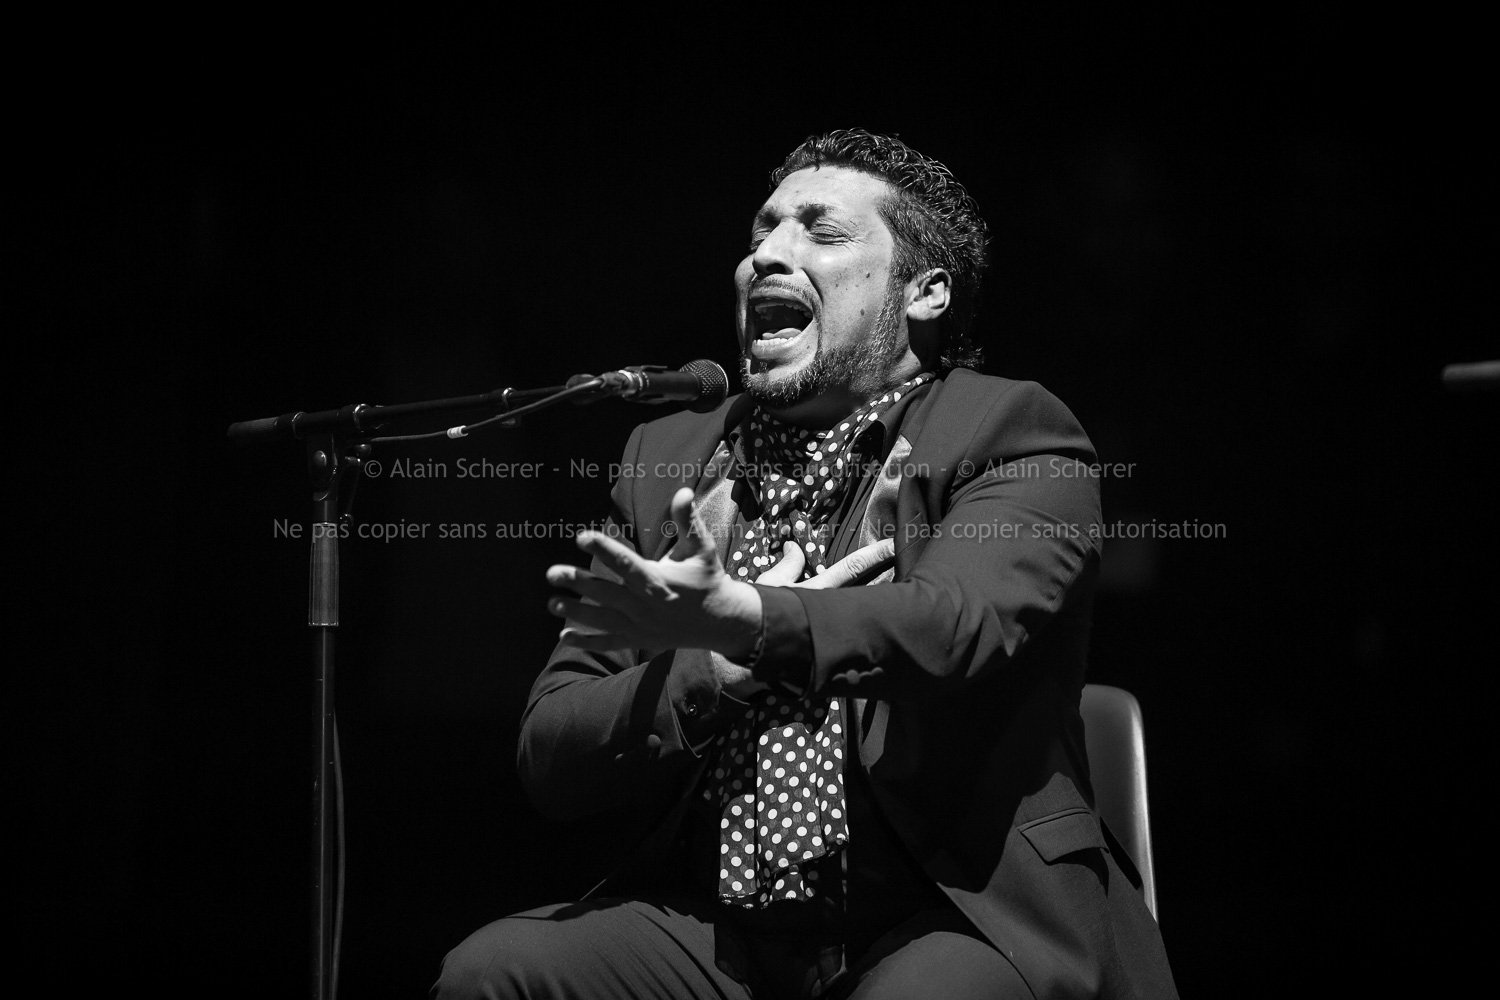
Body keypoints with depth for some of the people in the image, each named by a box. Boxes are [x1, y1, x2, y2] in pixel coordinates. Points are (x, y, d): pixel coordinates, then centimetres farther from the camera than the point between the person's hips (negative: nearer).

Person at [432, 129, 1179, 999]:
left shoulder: (1015, 437, 2)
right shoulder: (670, 459, 14)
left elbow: (954, 628, -21)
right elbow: (551, 757, 9)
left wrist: (743, 618, -37)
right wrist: (727, 665, -9)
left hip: (950, 921, -4)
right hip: (712, 928, 4)